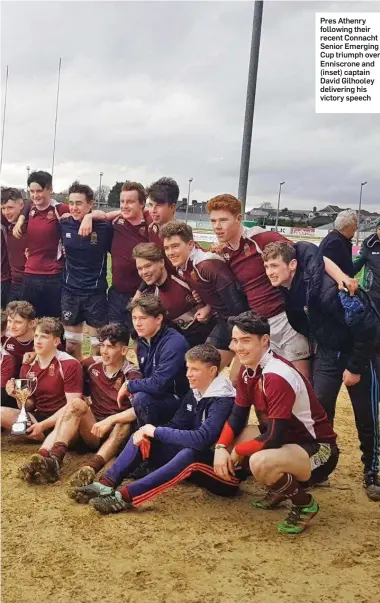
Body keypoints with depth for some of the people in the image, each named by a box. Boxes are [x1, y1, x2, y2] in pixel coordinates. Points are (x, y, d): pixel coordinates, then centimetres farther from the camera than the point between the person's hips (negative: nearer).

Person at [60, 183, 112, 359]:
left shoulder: (104, 227, -11)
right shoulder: (64, 225, -3)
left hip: (96, 292, -3)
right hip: (70, 291, 3)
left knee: (99, 344, 5)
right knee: (71, 345, 13)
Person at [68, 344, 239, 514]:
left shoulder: (223, 402, -21)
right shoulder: (193, 393, 5)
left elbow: (202, 439, -33)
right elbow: (175, 426, 5)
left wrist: (157, 432, -24)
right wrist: (146, 432, -15)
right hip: (192, 463, 8)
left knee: (190, 453, -39)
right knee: (143, 438, -1)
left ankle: (125, 496, -42)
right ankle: (106, 485, -18)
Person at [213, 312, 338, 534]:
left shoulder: (278, 377, -28)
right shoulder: (248, 369, -1)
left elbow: (274, 438, -29)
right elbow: (238, 415, 5)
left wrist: (237, 452, -14)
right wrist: (221, 447, -12)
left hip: (317, 448, -9)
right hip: (283, 438, 9)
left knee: (260, 462, -35)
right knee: (227, 442, 1)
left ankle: (304, 503, -5)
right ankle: (280, 487, 17)